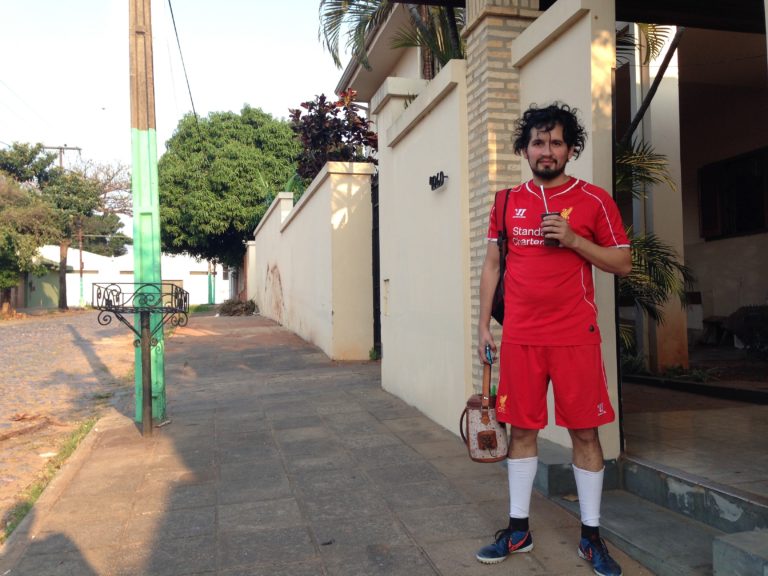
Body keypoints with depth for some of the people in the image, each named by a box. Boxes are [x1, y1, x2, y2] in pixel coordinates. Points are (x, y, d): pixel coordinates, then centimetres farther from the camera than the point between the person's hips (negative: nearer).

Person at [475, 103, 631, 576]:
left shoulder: (594, 199, 1)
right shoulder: (507, 201, 9)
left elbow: (623, 263, 1)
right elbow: (492, 264, 12)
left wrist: (574, 240, -14)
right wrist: (484, 324, 7)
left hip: (575, 338, -2)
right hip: (520, 338, 3)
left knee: (585, 432, 5)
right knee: (522, 429, 9)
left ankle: (591, 536, 22)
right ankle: (518, 530, 24)